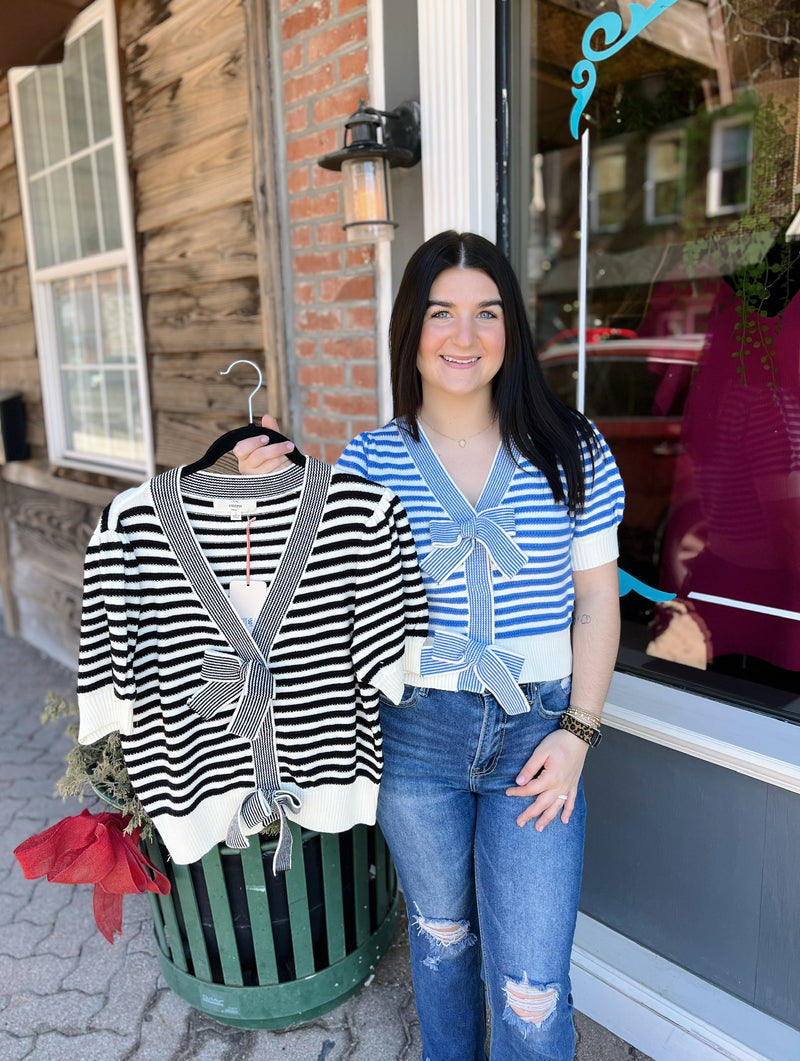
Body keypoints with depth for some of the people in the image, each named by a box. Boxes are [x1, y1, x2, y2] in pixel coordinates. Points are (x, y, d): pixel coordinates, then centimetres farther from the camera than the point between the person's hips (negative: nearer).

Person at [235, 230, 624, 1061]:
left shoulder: (569, 448, -6)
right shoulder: (370, 459, -5)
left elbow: (597, 597, -1)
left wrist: (576, 731, -7)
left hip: (538, 729, -1)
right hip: (414, 733, 1)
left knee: (532, 986, 5)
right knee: (440, 932, 24)